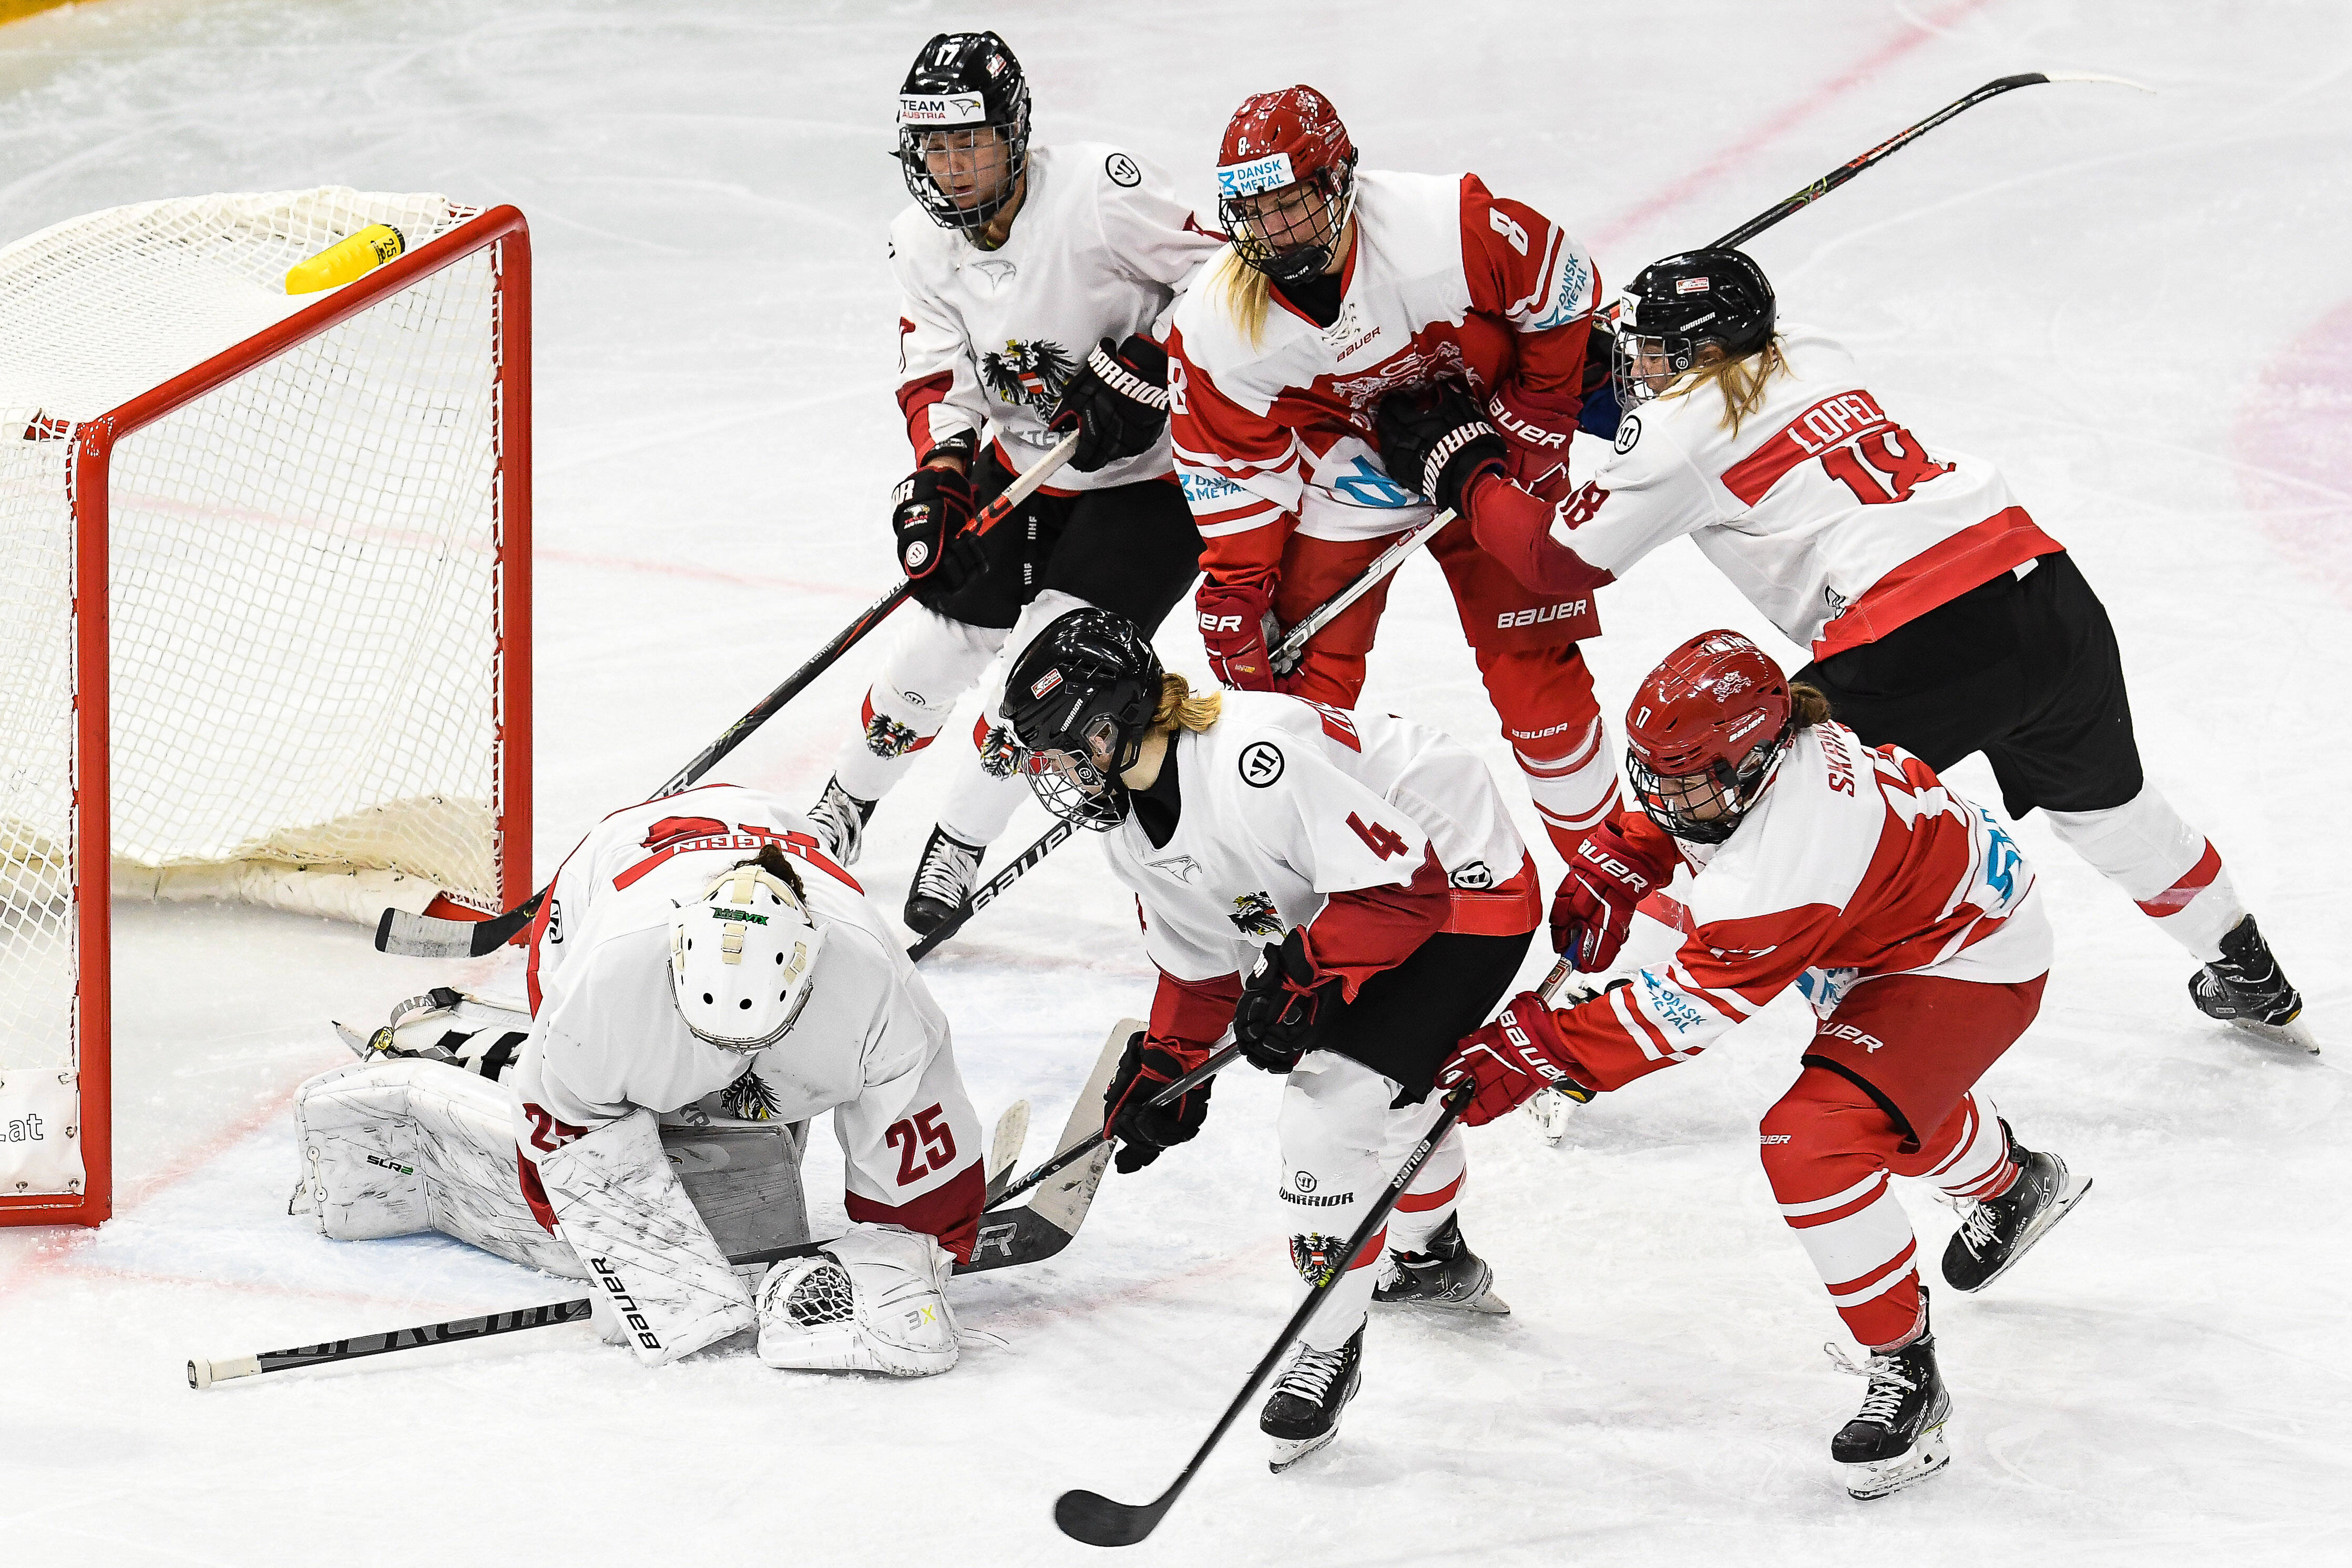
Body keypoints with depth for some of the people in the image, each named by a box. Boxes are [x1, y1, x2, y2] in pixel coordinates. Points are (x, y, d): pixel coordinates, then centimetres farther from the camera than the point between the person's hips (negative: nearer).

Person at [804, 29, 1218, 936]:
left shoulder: (1098, 194, -26)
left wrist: (1146, 369, -27)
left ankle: (960, 847, -1)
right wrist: (938, 476, -16)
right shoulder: (923, 241, -6)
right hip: (1022, 465, 6)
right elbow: (940, 376, 0)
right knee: (939, 640, 9)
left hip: (1149, 474, -6)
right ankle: (842, 810, 32)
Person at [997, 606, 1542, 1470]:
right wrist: (1166, 1068, 6)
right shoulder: (1129, 823, -3)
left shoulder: (1259, 761, -35)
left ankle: (1329, 1347, -8)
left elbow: (1407, 890, -33)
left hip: (1461, 889, -10)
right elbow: (1197, 960, 11)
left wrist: (1303, 975, -33)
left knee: (1336, 1100, -20)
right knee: (1390, 1092, 30)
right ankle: (1433, 1260, 59)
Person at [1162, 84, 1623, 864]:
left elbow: (1564, 288, -14)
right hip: (1339, 462, 2)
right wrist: (1233, 599, -12)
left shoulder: (1453, 226, -32)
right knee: (1309, 674, -6)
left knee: (1534, 659, -3)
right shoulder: (1215, 326, -22)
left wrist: (1534, 424, -9)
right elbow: (1233, 474, -9)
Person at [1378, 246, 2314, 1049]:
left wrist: (1461, 464, 18)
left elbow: (1562, 559, 6)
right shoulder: (1810, 358, 21)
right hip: (2046, 587, 7)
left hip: (1919, 651, -7)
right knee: (2102, 798, 31)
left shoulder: (1685, 430, 1)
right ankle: (2252, 981, 48)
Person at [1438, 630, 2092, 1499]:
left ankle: (1904, 1373, -12)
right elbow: (1655, 823, 12)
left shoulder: (1791, 856, -40)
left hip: (1969, 966, -10)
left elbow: (1694, 1002, -37)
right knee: (1885, 1098, 36)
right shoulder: (1727, 760, -13)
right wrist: (1613, 879, -6)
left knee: (1811, 1142, -25)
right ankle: (2013, 1184, 67)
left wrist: (1542, 1047, -38)